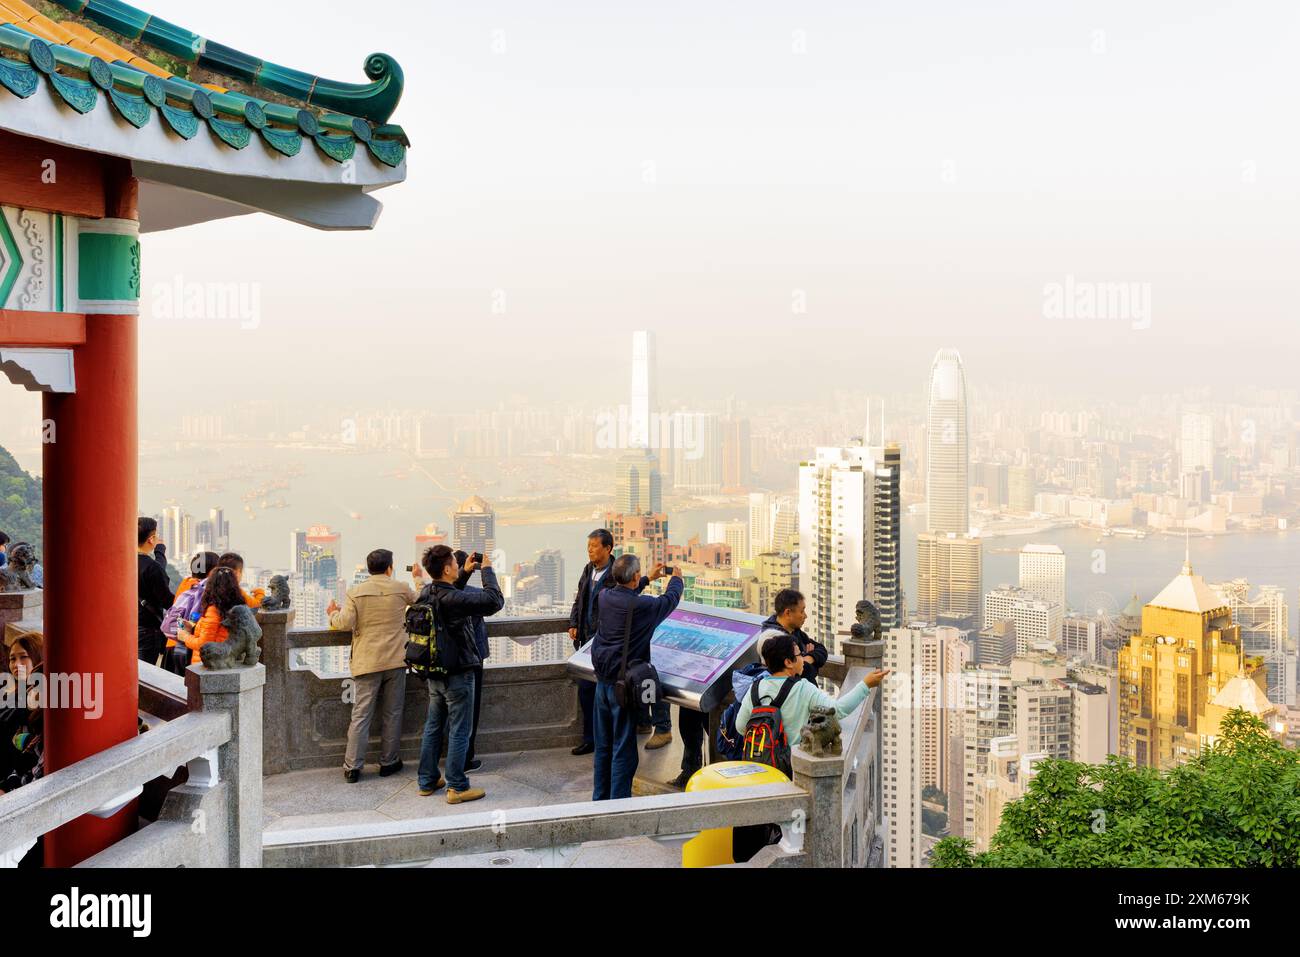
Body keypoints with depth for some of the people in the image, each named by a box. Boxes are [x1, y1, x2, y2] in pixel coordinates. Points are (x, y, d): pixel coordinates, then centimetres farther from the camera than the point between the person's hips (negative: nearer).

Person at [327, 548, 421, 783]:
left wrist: (333, 613, 12)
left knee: (361, 715, 2)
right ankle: (389, 762, 18)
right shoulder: (402, 589, -1)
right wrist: (418, 579, 35)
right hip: (396, 660, 1)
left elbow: (344, 623, -10)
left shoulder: (355, 592, -5)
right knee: (392, 713, 11)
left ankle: (353, 766, 1)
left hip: (367, 663, -1)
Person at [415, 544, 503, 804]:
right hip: (458, 674, -8)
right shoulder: (455, 600, -27)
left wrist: (465, 572, 18)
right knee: (459, 731, 2)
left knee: (433, 726, 17)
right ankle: (457, 787, 7)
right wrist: (487, 570, -11)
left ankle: (427, 781, 25)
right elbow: (495, 601, -23)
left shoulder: (426, 593, -2)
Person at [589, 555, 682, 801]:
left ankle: (600, 799, 24)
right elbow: (670, 599, 5)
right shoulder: (643, 605, -16)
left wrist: (649, 579, 36)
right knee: (623, 750, 0)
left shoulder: (604, 596, 0)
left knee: (603, 746, 15)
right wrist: (676, 579, 27)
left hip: (602, 681, 6)